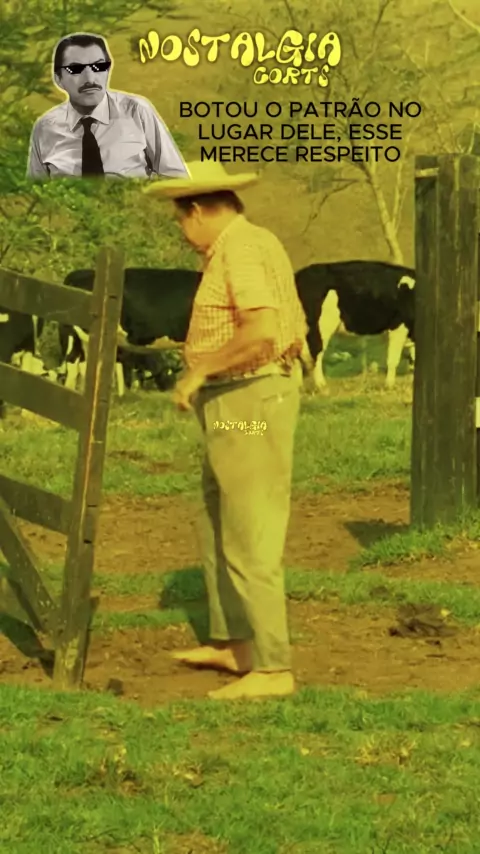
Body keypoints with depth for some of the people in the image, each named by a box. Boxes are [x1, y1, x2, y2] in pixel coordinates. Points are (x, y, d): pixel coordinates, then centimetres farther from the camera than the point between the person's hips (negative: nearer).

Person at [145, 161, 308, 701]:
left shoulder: (241, 250, -17)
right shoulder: (259, 246, 15)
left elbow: (263, 332, -31)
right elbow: (296, 334, 20)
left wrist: (199, 371, -20)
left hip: (247, 407, -11)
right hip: (240, 409, 11)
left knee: (250, 543, -8)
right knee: (218, 532, 20)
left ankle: (271, 670, -5)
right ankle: (231, 644, 31)